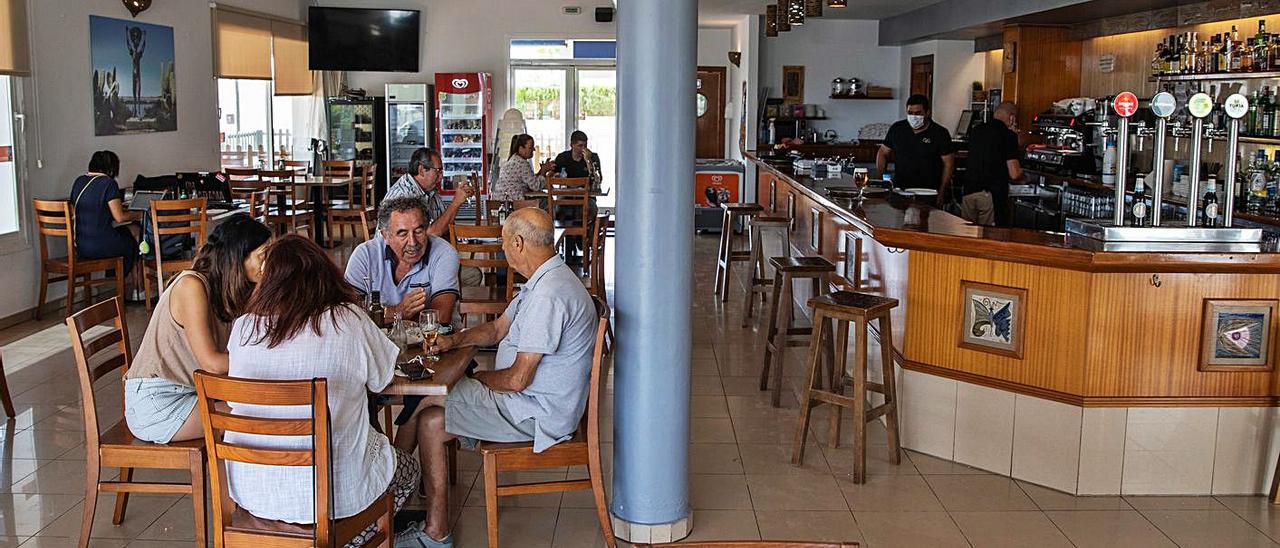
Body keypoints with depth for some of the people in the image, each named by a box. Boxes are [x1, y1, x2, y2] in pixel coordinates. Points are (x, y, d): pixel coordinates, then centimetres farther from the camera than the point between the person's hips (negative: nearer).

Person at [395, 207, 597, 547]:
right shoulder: (544, 280, 9)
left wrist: (481, 378, -5)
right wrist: (454, 340, 2)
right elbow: (497, 329, 19)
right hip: (530, 396, 11)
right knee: (426, 401, 10)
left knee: (430, 423, -7)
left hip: (537, 413, -10)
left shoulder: (548, 295, -27)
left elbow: (518, 379, -25)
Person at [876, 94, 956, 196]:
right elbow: (883, 152, 15)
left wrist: (941, 192, -8)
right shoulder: (897, 129, 6)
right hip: (899, 189, 2)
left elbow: (948, 164, 0)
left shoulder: (940, 134, -2)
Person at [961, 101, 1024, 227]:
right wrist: (1021, 171, 14)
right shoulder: (1008, 135, -6)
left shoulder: (975, 131, 10)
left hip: (969, 191, 5)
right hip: (992, 193, -5)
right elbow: (1014, 174, -9)